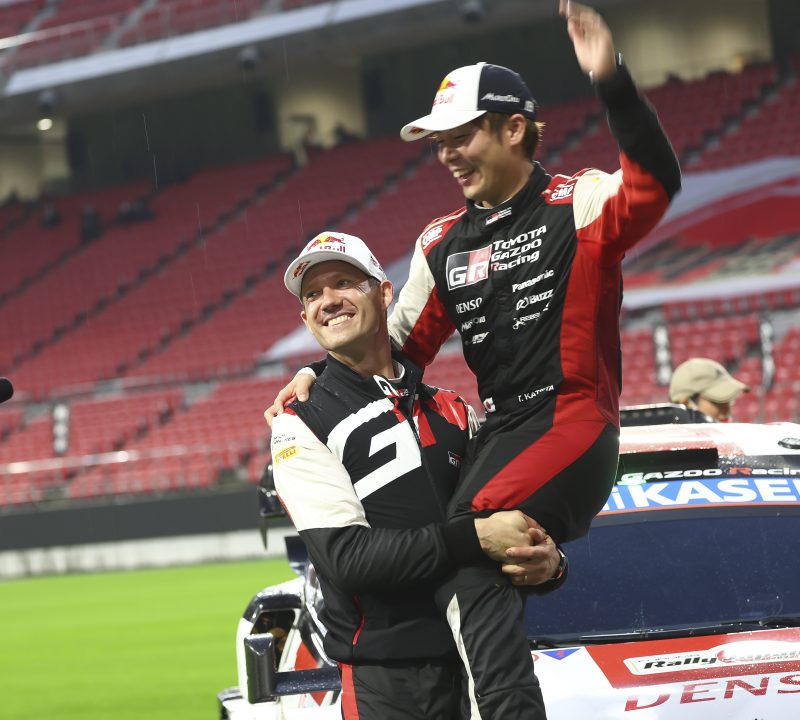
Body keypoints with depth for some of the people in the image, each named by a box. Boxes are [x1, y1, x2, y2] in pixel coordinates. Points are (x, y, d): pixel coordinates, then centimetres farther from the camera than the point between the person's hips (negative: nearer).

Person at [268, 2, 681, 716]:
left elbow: (656, 183, -24)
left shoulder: (578, 205, -3)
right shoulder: (441, 246, 17)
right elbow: (401, 345, 23)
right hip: (499, 432, 8)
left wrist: (612, 80, -38)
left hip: (577, 423, -8)